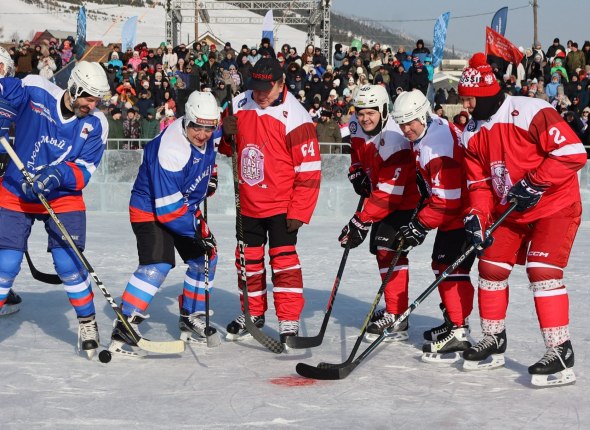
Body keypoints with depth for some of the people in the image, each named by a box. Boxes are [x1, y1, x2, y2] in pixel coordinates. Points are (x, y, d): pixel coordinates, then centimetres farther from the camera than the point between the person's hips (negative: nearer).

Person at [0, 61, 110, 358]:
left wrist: (58, 176, -32)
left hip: (63, 198, 1)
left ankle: (87, 323, 11)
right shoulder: (34, 93, -15)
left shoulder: (95, 124, -11)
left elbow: (84, 171, -13)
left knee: (69, 263, -9)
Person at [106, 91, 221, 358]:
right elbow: (167, 206, -32)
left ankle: (191, 320, 28)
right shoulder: (170, 150, -33)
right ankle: (123, 331, -27)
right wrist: (197, 229, -26)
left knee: (205, 258, 13)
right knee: (158, 264, -25)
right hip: (151, 210, -9)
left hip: (185, 207, 9)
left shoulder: (208, 134, -8)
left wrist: (209, 179, 13)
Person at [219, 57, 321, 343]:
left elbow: (309, 170, -16)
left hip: (281, 205, -6)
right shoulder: (239, 105, 0)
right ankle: (253, 313, 31)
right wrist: (227, 134, -10)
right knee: (248, 259, 14)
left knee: (283, 259, -8)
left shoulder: (294, 117, -18)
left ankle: (289, 321, -2)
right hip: (248, 203, 6)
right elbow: (227, 148, 14)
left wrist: (299, 212, -17)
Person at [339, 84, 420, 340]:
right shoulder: (356, 126, -6)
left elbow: (389, 193, -32)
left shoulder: (393, 141, -32)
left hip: (403, 199, -9)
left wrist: (361, 221, -32)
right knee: (380, 249, 14)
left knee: (389, 249, -18)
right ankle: (392, 307, 30)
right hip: (379, 194, 9)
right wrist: (356, 171, 0)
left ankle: (397, 318, -17)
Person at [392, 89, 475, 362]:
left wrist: (422, 225, -19)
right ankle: (452, 322, 27)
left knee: (452, 268, -14)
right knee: (441, 265, 16)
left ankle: (458, 333, -13)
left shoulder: (440, 143, -26)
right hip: (450, 208, 11)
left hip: (465, 211, -11)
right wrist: (424, 205, 14)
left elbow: (447, 199, -27)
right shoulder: (421, 135, 6)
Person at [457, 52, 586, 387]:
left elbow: (573, 153, -25)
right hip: (509, 211, 8)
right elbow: (479, 183, 6)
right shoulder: (473, 133, 2)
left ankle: (561, 354, -15)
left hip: (555, 205, -8)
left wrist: (534, 183, -26)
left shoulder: (531, 113, -22)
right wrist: (477, 218, -10)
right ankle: (494, 341, 23)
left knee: (542, 270, -19)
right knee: (491, 266, 7)